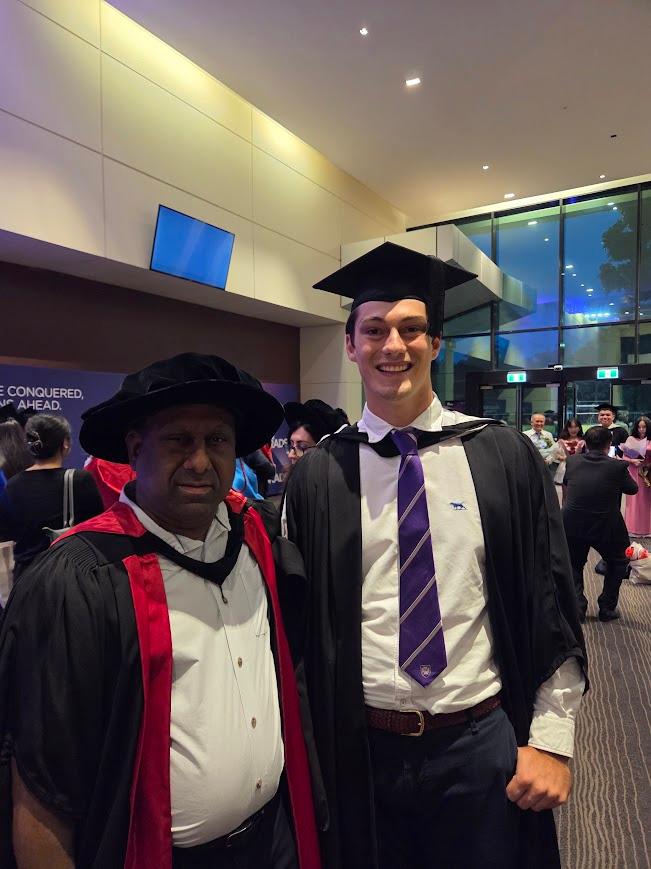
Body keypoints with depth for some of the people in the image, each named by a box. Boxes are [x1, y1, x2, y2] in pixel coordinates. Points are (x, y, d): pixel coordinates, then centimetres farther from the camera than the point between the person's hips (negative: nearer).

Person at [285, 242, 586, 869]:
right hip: (362, 748, 1)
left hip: (484, 743, 0)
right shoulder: (317, 476, -7)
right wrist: (311, 745, 1)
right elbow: (302, 618, -1)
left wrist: (551, 740, -3)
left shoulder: (504, 456, -7)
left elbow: (551, 608, -2)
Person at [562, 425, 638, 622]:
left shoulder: (572, 461, -4)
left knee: (574, 564, 24)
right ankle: (607, 608, 26)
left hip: (572, 525, 2)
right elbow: (633, 489, 6)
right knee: (617, 563, 26)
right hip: (606, 528, -2)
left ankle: (577, 605, 13)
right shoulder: (617, 467, -13)